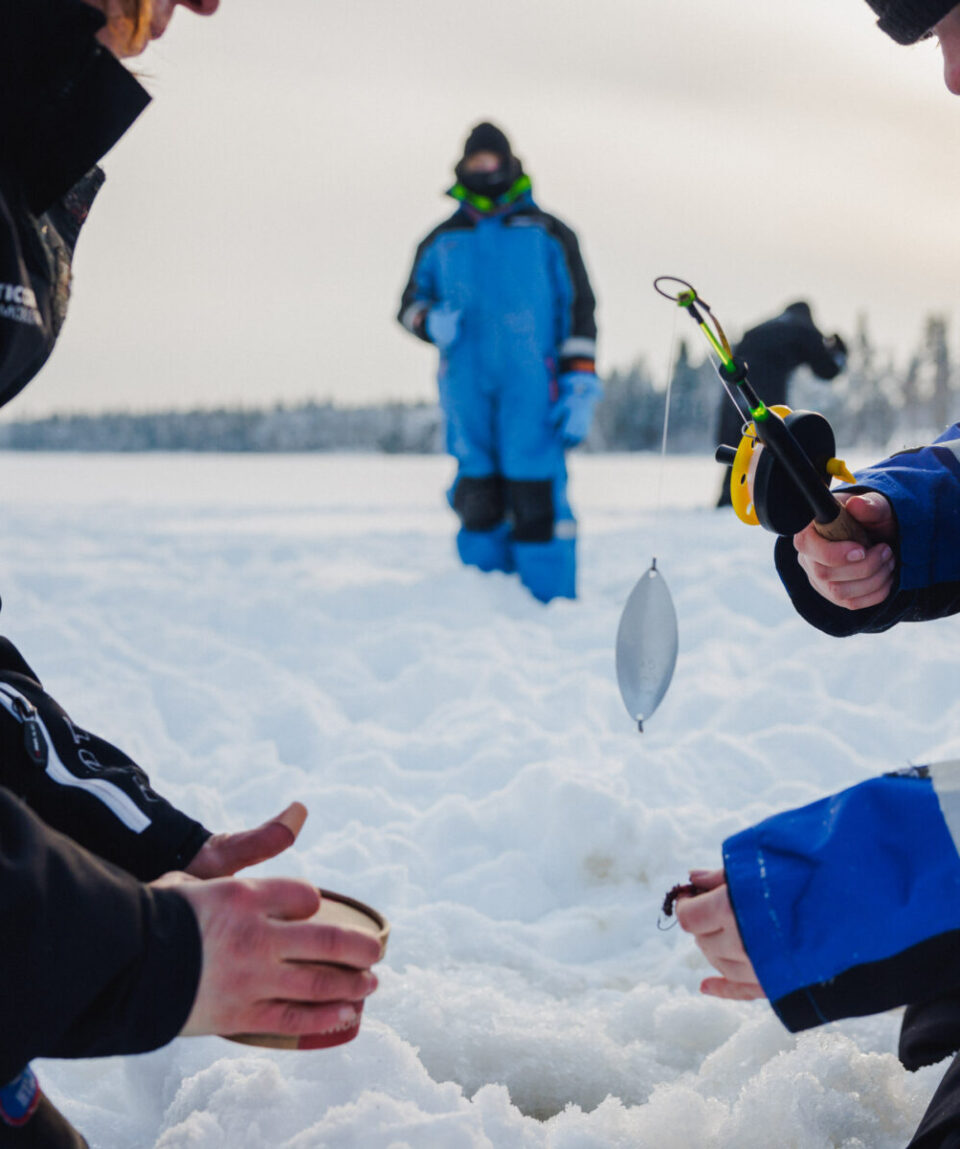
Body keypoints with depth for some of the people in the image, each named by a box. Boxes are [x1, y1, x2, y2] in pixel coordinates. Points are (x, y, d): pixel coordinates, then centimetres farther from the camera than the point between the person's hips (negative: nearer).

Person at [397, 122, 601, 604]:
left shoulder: (547, 234, 14)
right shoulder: (442, 241, 21)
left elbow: (579, 311, 9)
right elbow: (410, 302, 24)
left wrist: (580, 385, -2)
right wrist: (431, 321, -1)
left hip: (532, 384, -2)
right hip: (465, 381, 2)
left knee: (534, 493, -11)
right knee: (478, 499, -2)